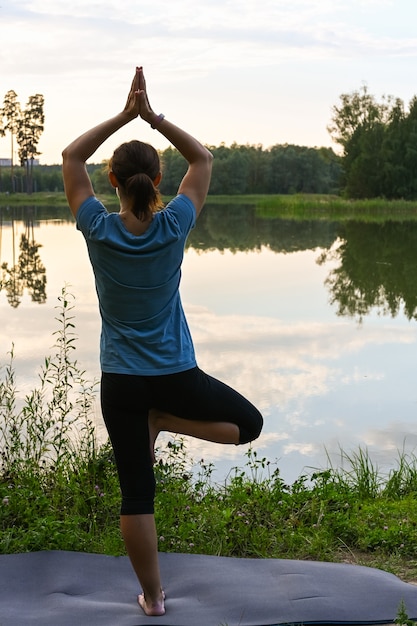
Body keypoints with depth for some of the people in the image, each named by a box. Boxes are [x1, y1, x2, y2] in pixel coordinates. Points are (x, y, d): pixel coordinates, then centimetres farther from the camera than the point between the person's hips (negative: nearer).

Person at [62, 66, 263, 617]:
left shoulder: (99, 231, -12)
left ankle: (152, 596, 15)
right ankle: (163, 422, 2)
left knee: (137, 492, 9)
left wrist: (124, 115, -3)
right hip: (177, 375, -1)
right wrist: (153, 117, -5)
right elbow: (203, 158, 1)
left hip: (121, 382, 1)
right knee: (249, 423, 20)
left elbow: (72, 157, 2)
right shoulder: (174, 227, -13)